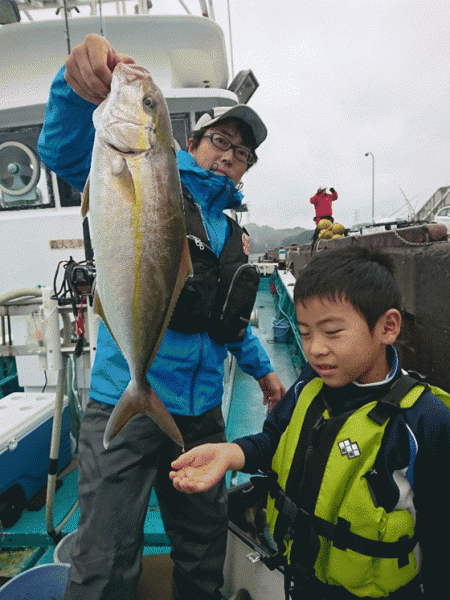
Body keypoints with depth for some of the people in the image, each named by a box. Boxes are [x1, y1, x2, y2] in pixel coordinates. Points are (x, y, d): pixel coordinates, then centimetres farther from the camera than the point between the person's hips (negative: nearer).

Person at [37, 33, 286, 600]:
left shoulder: (234, 236, 17)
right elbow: (65, 154, -17)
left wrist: (262, 368, 28)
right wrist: (77, 90, -35)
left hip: (201, 414, 6)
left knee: (204, 553, 19)